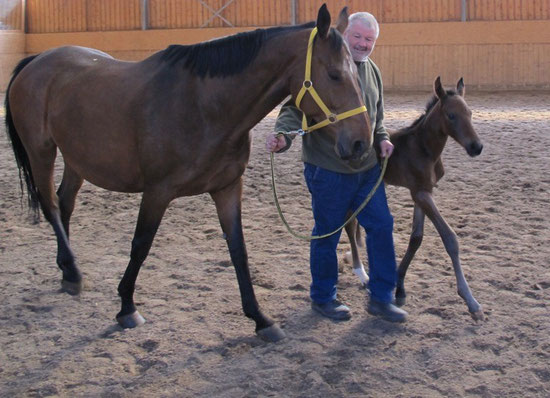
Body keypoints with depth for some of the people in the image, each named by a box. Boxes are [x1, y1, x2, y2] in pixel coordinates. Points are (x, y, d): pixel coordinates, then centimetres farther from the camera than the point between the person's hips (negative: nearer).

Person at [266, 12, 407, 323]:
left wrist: (383, 138, 3)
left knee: (382, 226, 6)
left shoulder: (372, 71, 10)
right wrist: (282, 136, -38)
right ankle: (323, 298, 24)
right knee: (327, 234, 5)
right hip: (328, 170, -7)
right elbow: (296, 108, -19)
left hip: (367, 168, 7)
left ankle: (381, 297, 19)